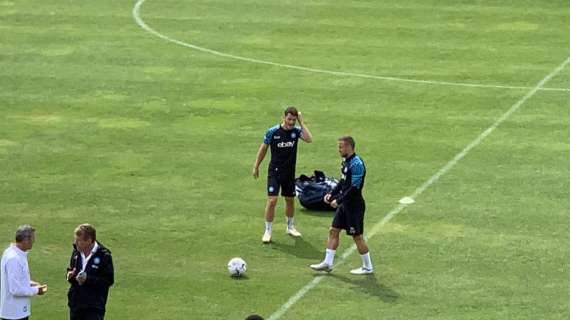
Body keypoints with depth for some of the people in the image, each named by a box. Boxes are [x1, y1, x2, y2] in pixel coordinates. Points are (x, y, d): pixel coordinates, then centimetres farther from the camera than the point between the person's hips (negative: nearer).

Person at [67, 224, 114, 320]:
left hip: (94, 306, -6)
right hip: (75, 304, 6)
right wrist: (70, 275, -8)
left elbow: (109, 280, -12)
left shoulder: (104, 256, -14)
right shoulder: (76, 252, 4)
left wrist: (88, 279, -23)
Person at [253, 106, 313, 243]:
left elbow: (309, 139, -25)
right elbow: (263, 148, 0)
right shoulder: (273, 132, -11)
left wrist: (301, 122, -21)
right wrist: (256, 166, 4)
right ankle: (267, 231, -1)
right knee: (272, 200, -11)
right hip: (275, 171, -3)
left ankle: (290, 226, 37)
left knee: (290, 200, 16)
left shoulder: (296, 131, -6)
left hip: (290, 172, 3)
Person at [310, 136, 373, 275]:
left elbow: (354, 188, -24)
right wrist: (331, 194, 9)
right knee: (333, 231, 10)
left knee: (357, 236, -1)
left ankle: (367, 267, 12)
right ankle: (327, 263, 17)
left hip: (354, 205, -10)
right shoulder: (346, 161, 9)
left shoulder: (356, 164, -21)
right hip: (344, 204, 10)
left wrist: (338, 200, -20)